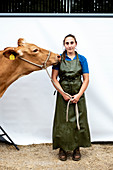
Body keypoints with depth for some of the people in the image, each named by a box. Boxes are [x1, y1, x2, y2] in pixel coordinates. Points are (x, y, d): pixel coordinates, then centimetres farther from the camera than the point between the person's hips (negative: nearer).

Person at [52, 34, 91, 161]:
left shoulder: (81, 59, 3)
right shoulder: (59, 59, 1)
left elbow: (86, 79, 1)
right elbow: (54, 78, -2)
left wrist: (79, 95, -10)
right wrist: (63, 93, -10)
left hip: (78, 94, 1)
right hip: (63, 94, -1)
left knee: (78, 121, 2)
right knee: (62, 121, 1)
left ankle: (76, 148, 16)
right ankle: (62, 148, 16)